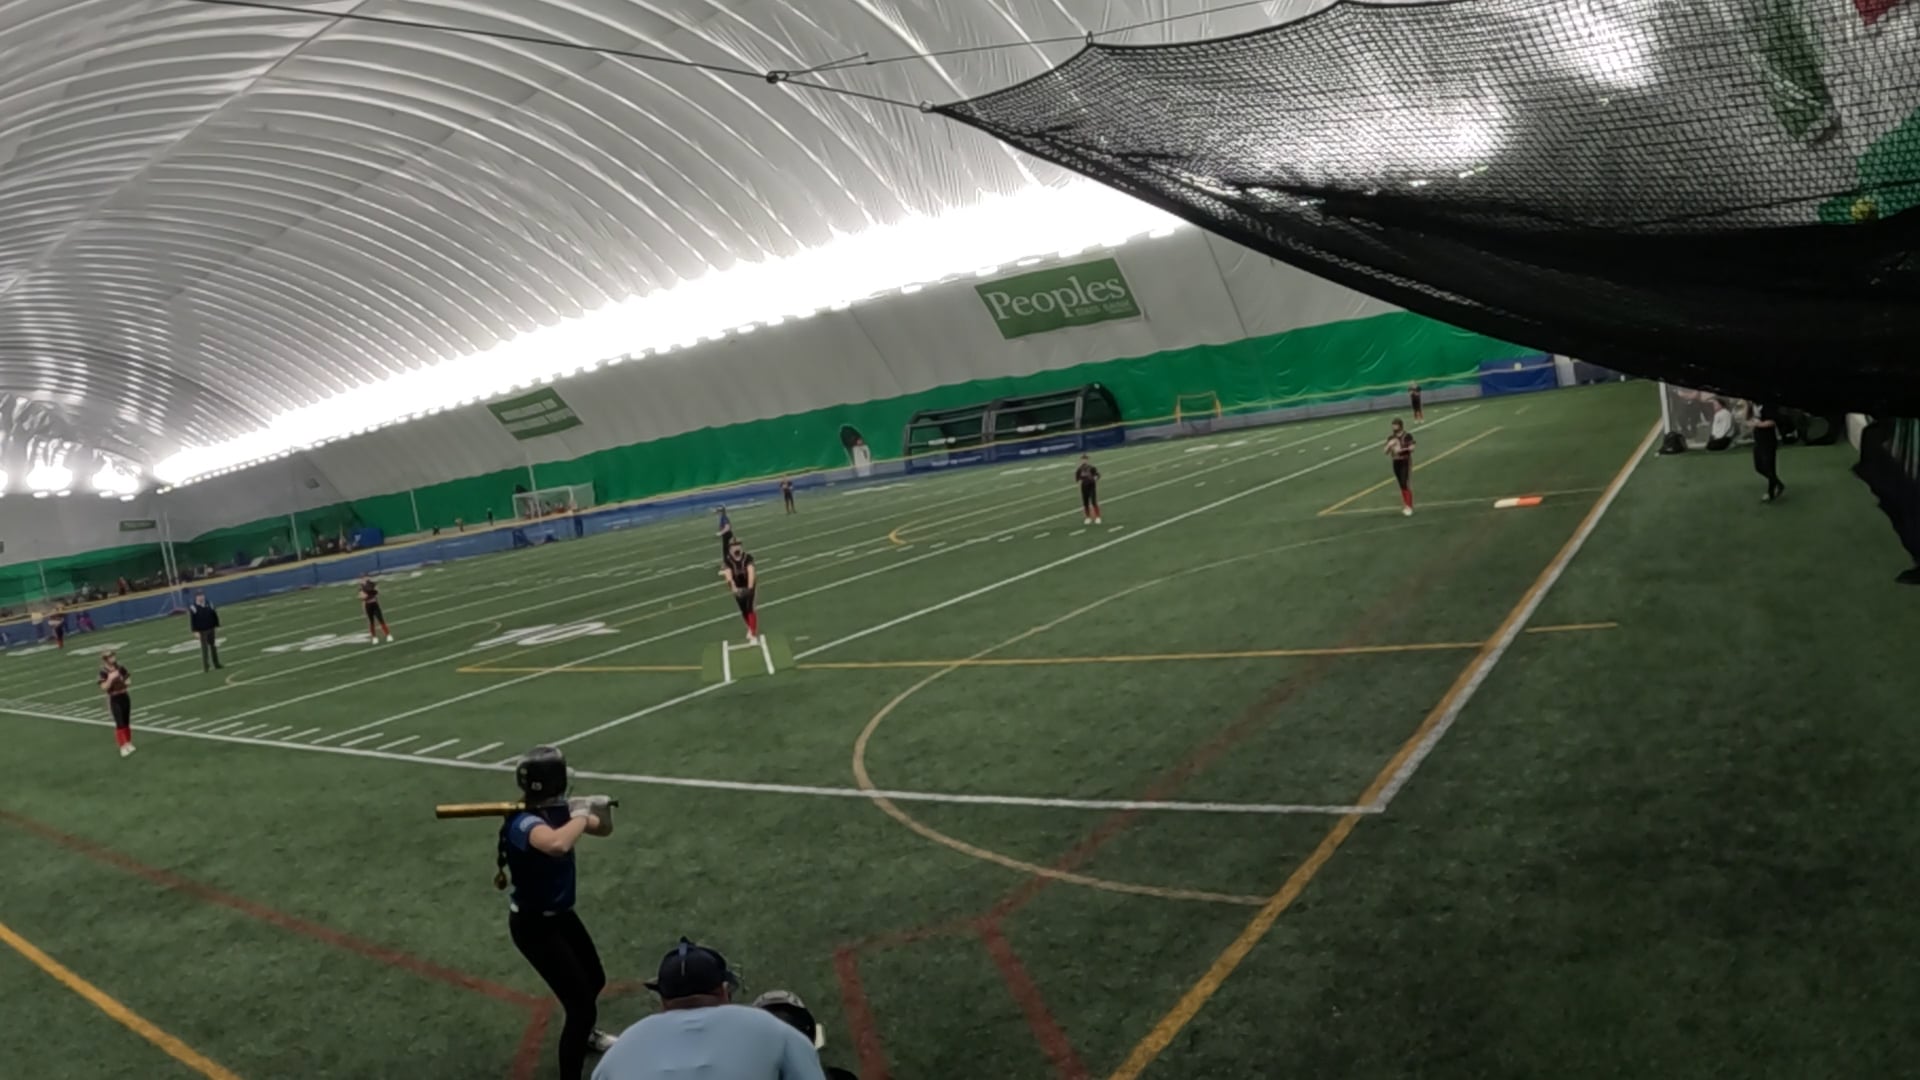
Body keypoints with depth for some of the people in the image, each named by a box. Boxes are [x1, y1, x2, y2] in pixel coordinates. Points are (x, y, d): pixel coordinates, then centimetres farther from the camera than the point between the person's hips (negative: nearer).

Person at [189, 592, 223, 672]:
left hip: (211, 629, 5)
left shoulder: (209, 604, 4)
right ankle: (205, 667, 1)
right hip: (202, 631, -5)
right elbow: (192, 621, -10)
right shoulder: (193, 608, -9)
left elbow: (215, 615, 12)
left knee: (213, 646, 13)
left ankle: (216, 663, 23)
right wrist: (195, 631, -15)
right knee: (204, 648, -4)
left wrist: (217, 625, 10)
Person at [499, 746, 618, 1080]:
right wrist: (580, 815, -37)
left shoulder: (558, 810, -6)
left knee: (595, 980, 29)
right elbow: (557, 845, -56)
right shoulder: (524, 823, -32)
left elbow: (604, 830, 7)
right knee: (582, 1005, -11)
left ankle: (582, 1034, 58)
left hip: (560, 914, 9)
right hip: (534, 926, -9)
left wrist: (602, 810, -15)